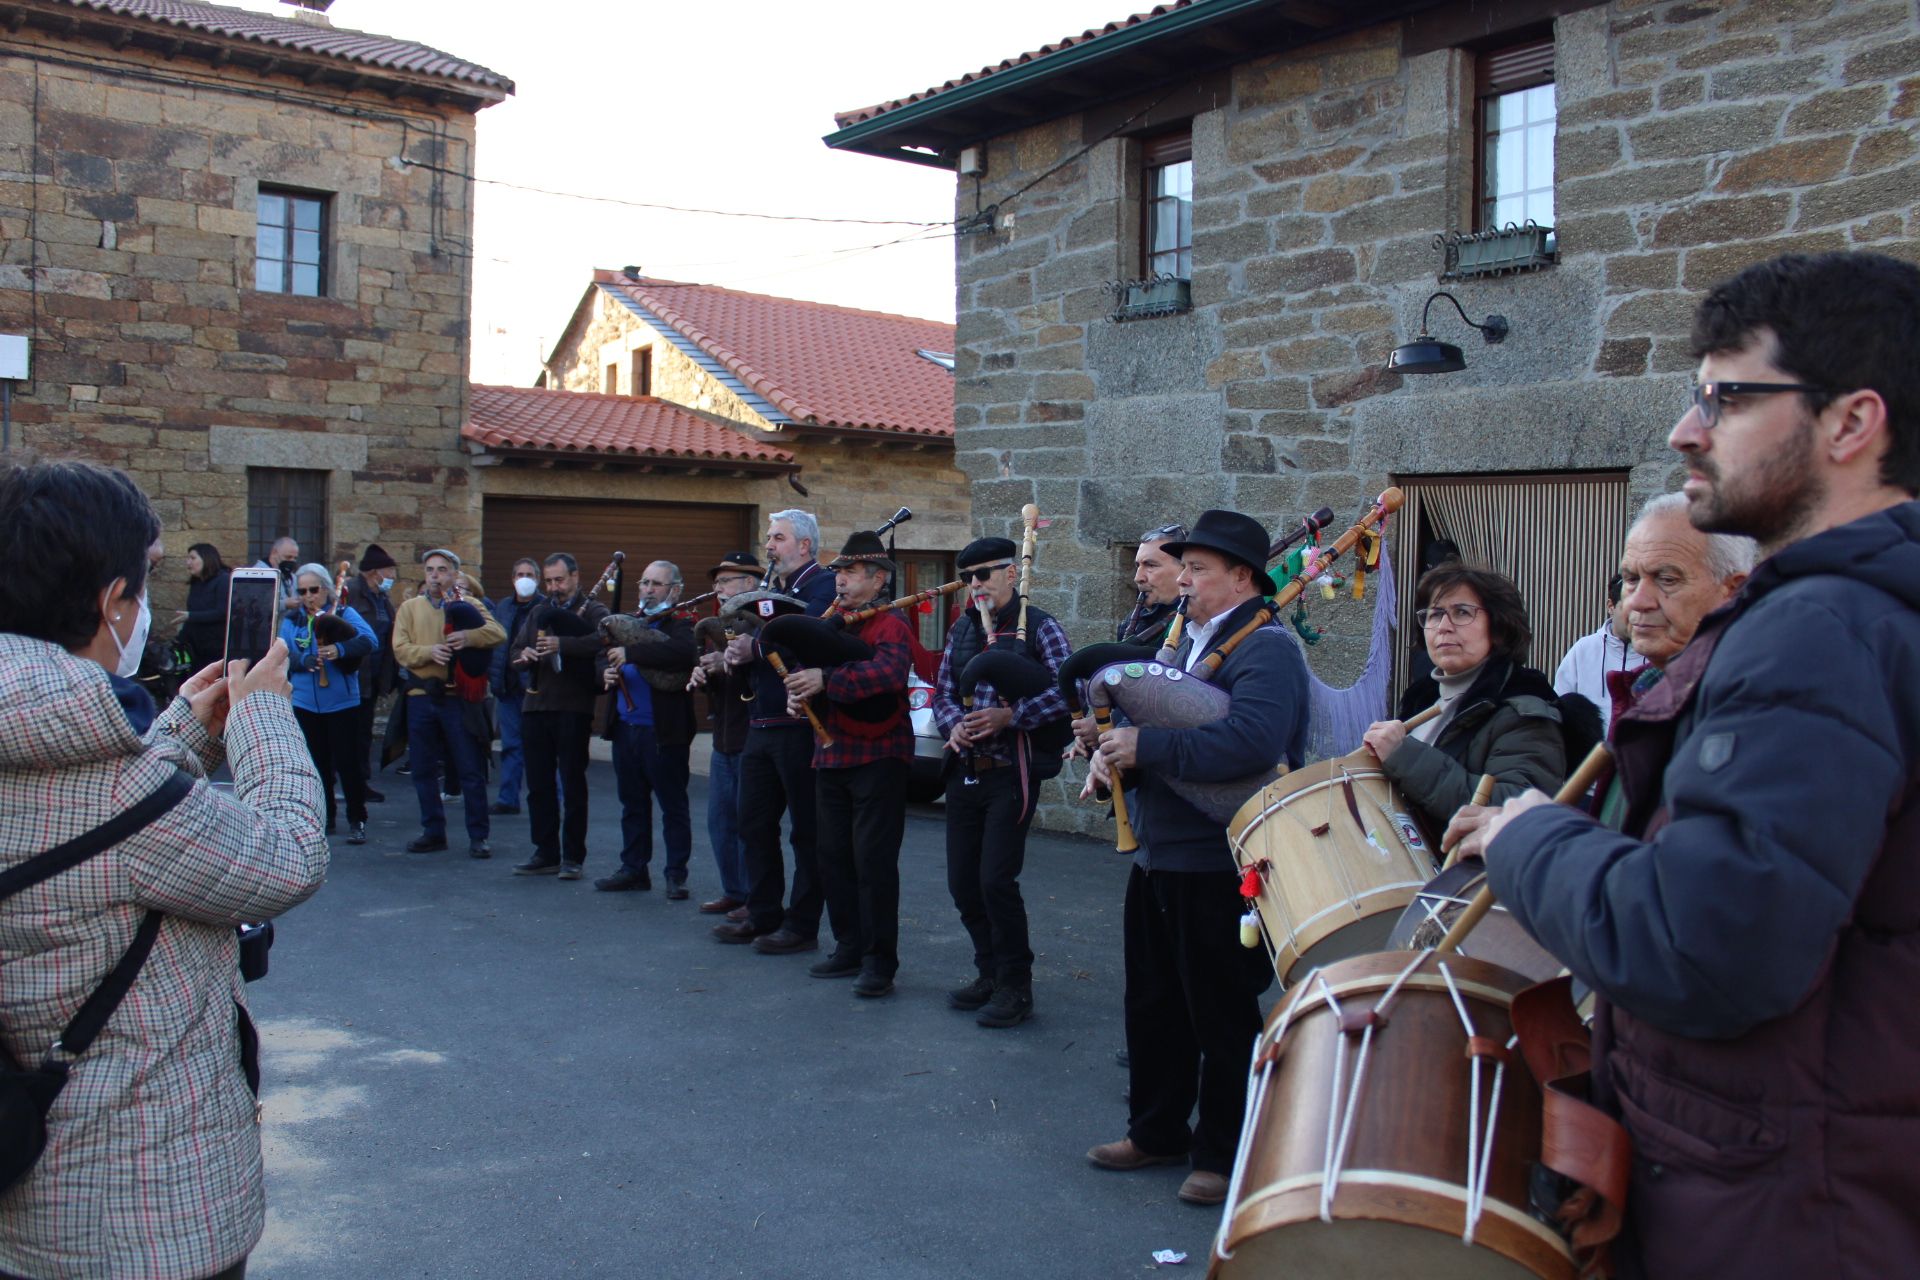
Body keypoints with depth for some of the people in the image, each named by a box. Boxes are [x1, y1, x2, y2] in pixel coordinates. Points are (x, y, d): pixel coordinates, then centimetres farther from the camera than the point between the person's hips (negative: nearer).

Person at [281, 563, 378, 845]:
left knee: (346, 761, -4)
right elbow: (281, 654, -4)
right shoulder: (291, 621, 8)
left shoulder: (344, 614, -2)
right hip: (305, 703, 4)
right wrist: (303, 660, -24)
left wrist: (341, 649, -33)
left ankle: (357, 821, 4)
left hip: (342, 702, -3)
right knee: (316, 763, 12)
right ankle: (324, 818, 23)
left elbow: (370, 640, -17)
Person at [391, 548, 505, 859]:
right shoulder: (410, 608, 12)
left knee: (470, 769, -1)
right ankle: (433, 832, 21)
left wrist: (470, 636, -30)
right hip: (420, 696, 3)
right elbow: (400, 650, -1)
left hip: (458, 696, -3)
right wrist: (429, 651, -19)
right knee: (423, 769, 9)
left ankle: (478, 836, 6)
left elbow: (498, 633, -11)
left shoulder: (469, 604, 6)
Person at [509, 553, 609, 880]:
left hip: (572, 708, -6)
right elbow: (515, 652, 16)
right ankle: (546, 854, 17)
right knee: (539, 784, 8)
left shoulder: (593, 611, 0)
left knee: (573, 785, 0)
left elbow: (602, 638, -22)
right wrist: (524, 655, -7)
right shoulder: (538, 613, 19)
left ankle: (573, 856, 7)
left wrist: (562, 645, -33)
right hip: (535, 705, 6)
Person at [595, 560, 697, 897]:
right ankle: (634, 869, 24)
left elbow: (682, 654, -30)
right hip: (626, 730, 7)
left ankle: (676, 874, 10)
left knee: (673, 806, 3)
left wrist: (631, 653, -29)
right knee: (632, 804, 15)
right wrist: (608, 674, -2)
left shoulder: (681, 626, -7)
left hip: (664, 733, -7)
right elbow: (606, 658, 22)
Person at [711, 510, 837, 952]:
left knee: (807, 829, 0)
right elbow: (753, 649, 20)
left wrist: (756, 649, -21)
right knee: (755, 823, 13)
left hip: (801, 726, -9)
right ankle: (763, 915, 24)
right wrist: (737, 655, -2)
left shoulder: (822, 586, -9)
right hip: (762, 724, 9)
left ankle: (802, 926, 7)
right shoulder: (773, 590, 20)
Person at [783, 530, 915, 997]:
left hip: (878, 756, -8)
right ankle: (849, 949, 25)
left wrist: (825, 680, -35)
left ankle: (880, 960, 4)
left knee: (873, 860, -5)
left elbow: (889, 673, -30)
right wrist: (798, 692, -9)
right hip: (831, 754, 8)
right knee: (834, 856, 13)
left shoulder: (890, 623, -11)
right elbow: (808, 668, 14)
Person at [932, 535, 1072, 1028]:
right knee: (963, 883, 9)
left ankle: (1015, 987, 8)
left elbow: (1068, 688, -15)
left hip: (1011, 772, -6)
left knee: (996, 880, -8)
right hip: (964, 772, 6)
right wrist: (953, 723, -6)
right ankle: (989, 974, 27)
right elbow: (943, 690, 15)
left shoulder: (1038, 626, -6)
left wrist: (1009, 716, -22)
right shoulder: (962, 629, 12)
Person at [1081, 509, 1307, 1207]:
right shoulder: (1184, 640, 14)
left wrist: (1145, 747, -27)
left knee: (1222, 1016, 5)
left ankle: (1224, 1155, 20)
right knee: (1153, 1003, 18)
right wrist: (1114, 751, -3)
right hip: (1157, 855, 9)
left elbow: (1250, 742, -32)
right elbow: (1152, 718, 20)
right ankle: (1156, 1130, 34)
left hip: (1219, 866, -9)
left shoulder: (1266, 651, -15)